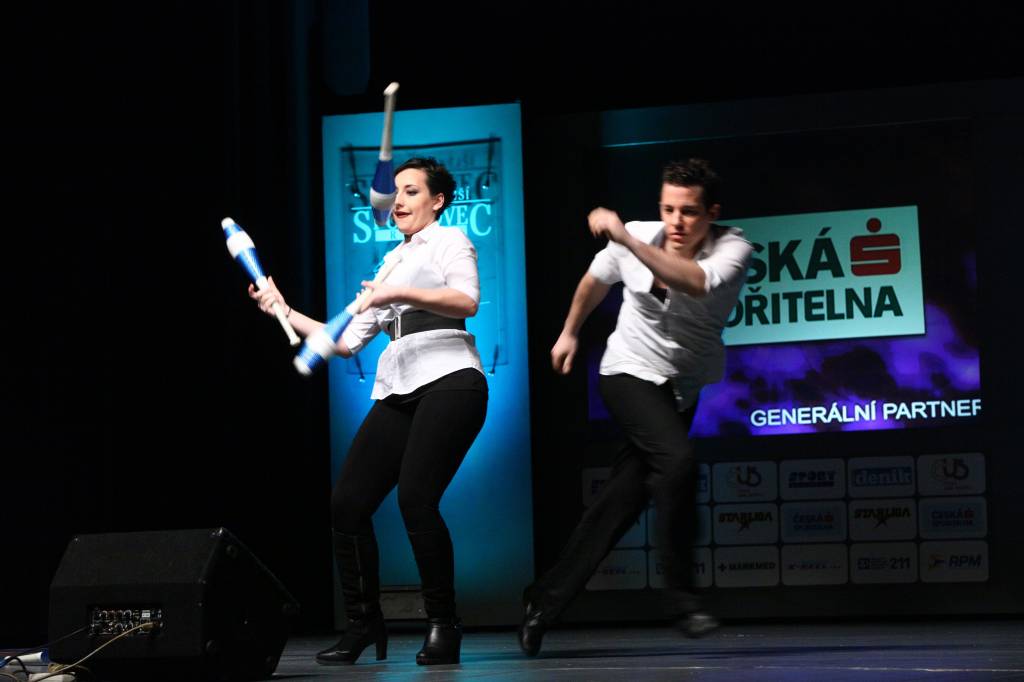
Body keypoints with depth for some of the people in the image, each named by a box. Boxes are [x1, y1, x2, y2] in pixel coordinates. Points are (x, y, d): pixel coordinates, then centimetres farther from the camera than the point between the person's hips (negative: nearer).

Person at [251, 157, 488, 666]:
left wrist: (400, 293, -17)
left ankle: (443, 624, -10)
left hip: (448, 380, -7)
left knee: (415, 498, -22)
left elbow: (467, 301, -10)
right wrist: (284, 310, 19)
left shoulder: (448, 240, 10)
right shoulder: (390, 262, 28)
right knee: (348, 502, -6)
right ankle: (364, 625, 6)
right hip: (397, 390, 7)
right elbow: (346, 341, 23)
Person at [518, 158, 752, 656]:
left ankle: (547, 600, 16)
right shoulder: (635, 238, -11)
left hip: (686, 389, 2)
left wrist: (629, 241, -45)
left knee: (622, 501, 2)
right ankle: (680, 596, -20)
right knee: (678, 459, -29)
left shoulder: (733, 249, -17)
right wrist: (570, 331, 25)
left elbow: (697, 283, -41)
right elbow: (597, 278, 13)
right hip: (630, 373, -2)